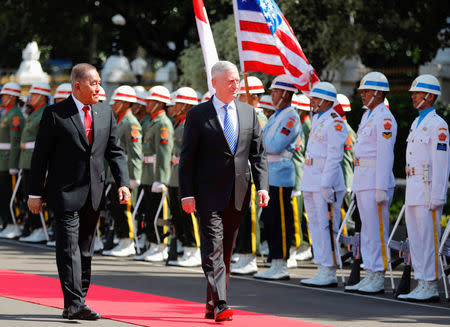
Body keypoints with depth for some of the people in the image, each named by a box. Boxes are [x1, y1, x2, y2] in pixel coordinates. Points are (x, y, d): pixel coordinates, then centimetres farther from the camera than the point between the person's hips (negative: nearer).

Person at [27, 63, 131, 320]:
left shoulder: (106, 115, 11)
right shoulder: (55, 114, -4)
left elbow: (115, 152, 12)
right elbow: (41, 156, -3)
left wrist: (123, 183, -2)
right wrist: (35, 193, -6)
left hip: (94, 193, 5)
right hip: (66, 193, -5)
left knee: (86, 251, 10)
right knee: (69, 249, -11)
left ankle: (77, 303, 17)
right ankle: (74, 304, -15)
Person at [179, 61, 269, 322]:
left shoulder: (249, 113, 10)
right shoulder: (198, 115, -2)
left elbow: (259, 154, 11)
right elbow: (187, 158, -2)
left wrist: (262, 186, -2)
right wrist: (187, 194, -10)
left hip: (238, 194, 5)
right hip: (210, 193, -5)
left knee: (227, 251, 10)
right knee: (213, 249, -13)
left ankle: (212, 306, 19)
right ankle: (220, 306, -19)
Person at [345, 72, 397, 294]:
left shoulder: (385, 119, -13)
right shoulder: (367, 115, 18)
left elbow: (385, 155, -18)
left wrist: (381, 188, -21)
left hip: (376, 181, -10)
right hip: (362, 180, 10)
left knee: (376, 230, -7)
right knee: (367, 229, 12)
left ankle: (378, 278, -4)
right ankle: (369, 276, 16)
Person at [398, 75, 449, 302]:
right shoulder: (416, 123, 18)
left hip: (428, 189, -9)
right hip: (413, 190, 9)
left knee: (429, 239, -7)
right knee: (415, 238, 9)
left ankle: (431, 287, -4)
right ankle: (422, 285, 14)